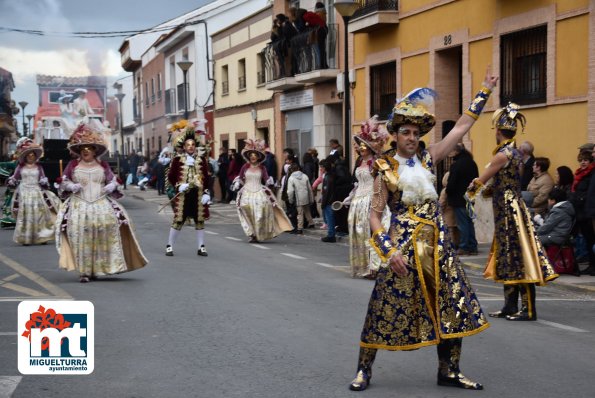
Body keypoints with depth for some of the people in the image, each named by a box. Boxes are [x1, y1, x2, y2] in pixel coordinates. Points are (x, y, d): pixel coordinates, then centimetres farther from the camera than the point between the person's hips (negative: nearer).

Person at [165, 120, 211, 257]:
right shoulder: (178, 159, -1)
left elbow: (206, 177, 4)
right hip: (183, 194, -2)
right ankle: (169, 246, 10)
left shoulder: (201, 159, 4)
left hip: (198, 193, 2)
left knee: (199, 220, 7)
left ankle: (201, 247, 14)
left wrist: (206, 193, -5)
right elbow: (171, 176, 1)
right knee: (178, 220, 0)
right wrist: (178, 186, -15)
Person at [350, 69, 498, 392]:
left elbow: (461, 127, 6)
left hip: (436, 241, 4)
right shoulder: (385, 169, -5)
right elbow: (375, 214, -6)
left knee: (453, 304, 4)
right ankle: (364, 369, 11)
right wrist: (389, 250, -17)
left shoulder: (427, 159, 5)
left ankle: (448, 370, 17)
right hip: (403, 242, -4)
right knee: (387, 305, -2)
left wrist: (485, 91, 6)